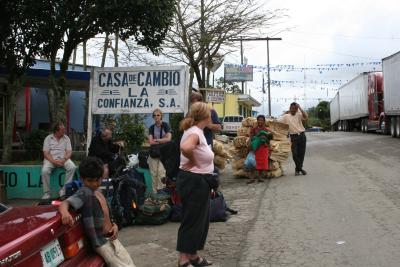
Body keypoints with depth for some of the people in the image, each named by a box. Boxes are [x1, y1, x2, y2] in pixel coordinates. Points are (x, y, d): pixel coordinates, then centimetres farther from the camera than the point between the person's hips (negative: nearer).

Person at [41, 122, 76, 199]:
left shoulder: (66, 138, 7)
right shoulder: (48, 138, 2)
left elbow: (69, 152, 2)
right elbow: (46, 153, -4)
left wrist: (64, 160, -18)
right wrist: (54, 161, -20)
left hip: (63, 159, 2)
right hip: (51, 159, -1)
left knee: (72, 167, -28)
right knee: (45, 171, -31)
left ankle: (64, 190, -20)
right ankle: (46, 193, -17)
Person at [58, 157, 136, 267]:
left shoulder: (98, 191, 9)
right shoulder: (84, 193, -18)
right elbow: (64, 203, -35)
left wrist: (114, 225, 0)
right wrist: (65, 212, -57)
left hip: (111, 238, 8)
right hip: (101, 242, -8)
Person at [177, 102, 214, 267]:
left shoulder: (197, 131, 9)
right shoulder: (195, 132, -22)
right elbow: (185, 147, -42)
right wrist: (192, 161, -23)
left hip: (199, 182, 10)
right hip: (194, 182, -10)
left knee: (201, 219, 18)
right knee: (191, 220, 0)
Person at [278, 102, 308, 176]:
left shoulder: (299, 115, 5)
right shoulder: (286, 116, 5)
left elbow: (306, 117, -14)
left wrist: (300, 108, -16)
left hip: (301, 135, 1)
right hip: (293, 136, -1)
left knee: (301, 153, 5)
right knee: (295, 153, -6)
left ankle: (298, 169, 19)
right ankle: (300, 169, 10)